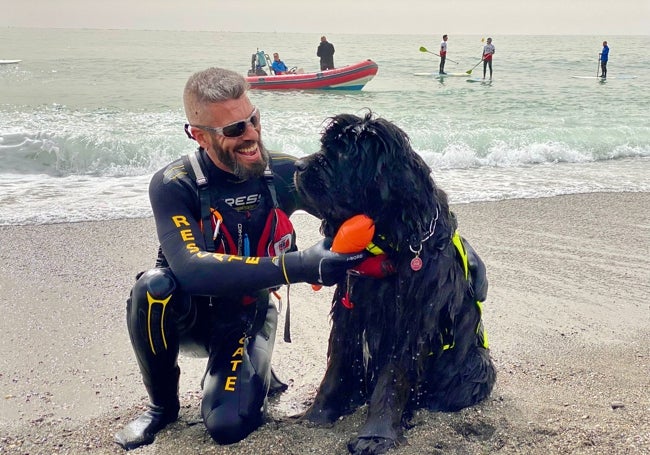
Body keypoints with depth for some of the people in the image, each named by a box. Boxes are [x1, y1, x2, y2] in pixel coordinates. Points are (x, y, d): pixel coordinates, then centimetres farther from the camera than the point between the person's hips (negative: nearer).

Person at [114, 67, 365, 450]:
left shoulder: (284, 173, -14)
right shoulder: (174, 185, -22)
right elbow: (191, 269, -37)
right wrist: (300, 266, -45)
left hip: (247, 316, 0)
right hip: (188, 313, 0)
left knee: (228, 424, -24)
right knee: (155, 285, -35)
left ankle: (252, 366, 13)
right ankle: (163, 403, -7)